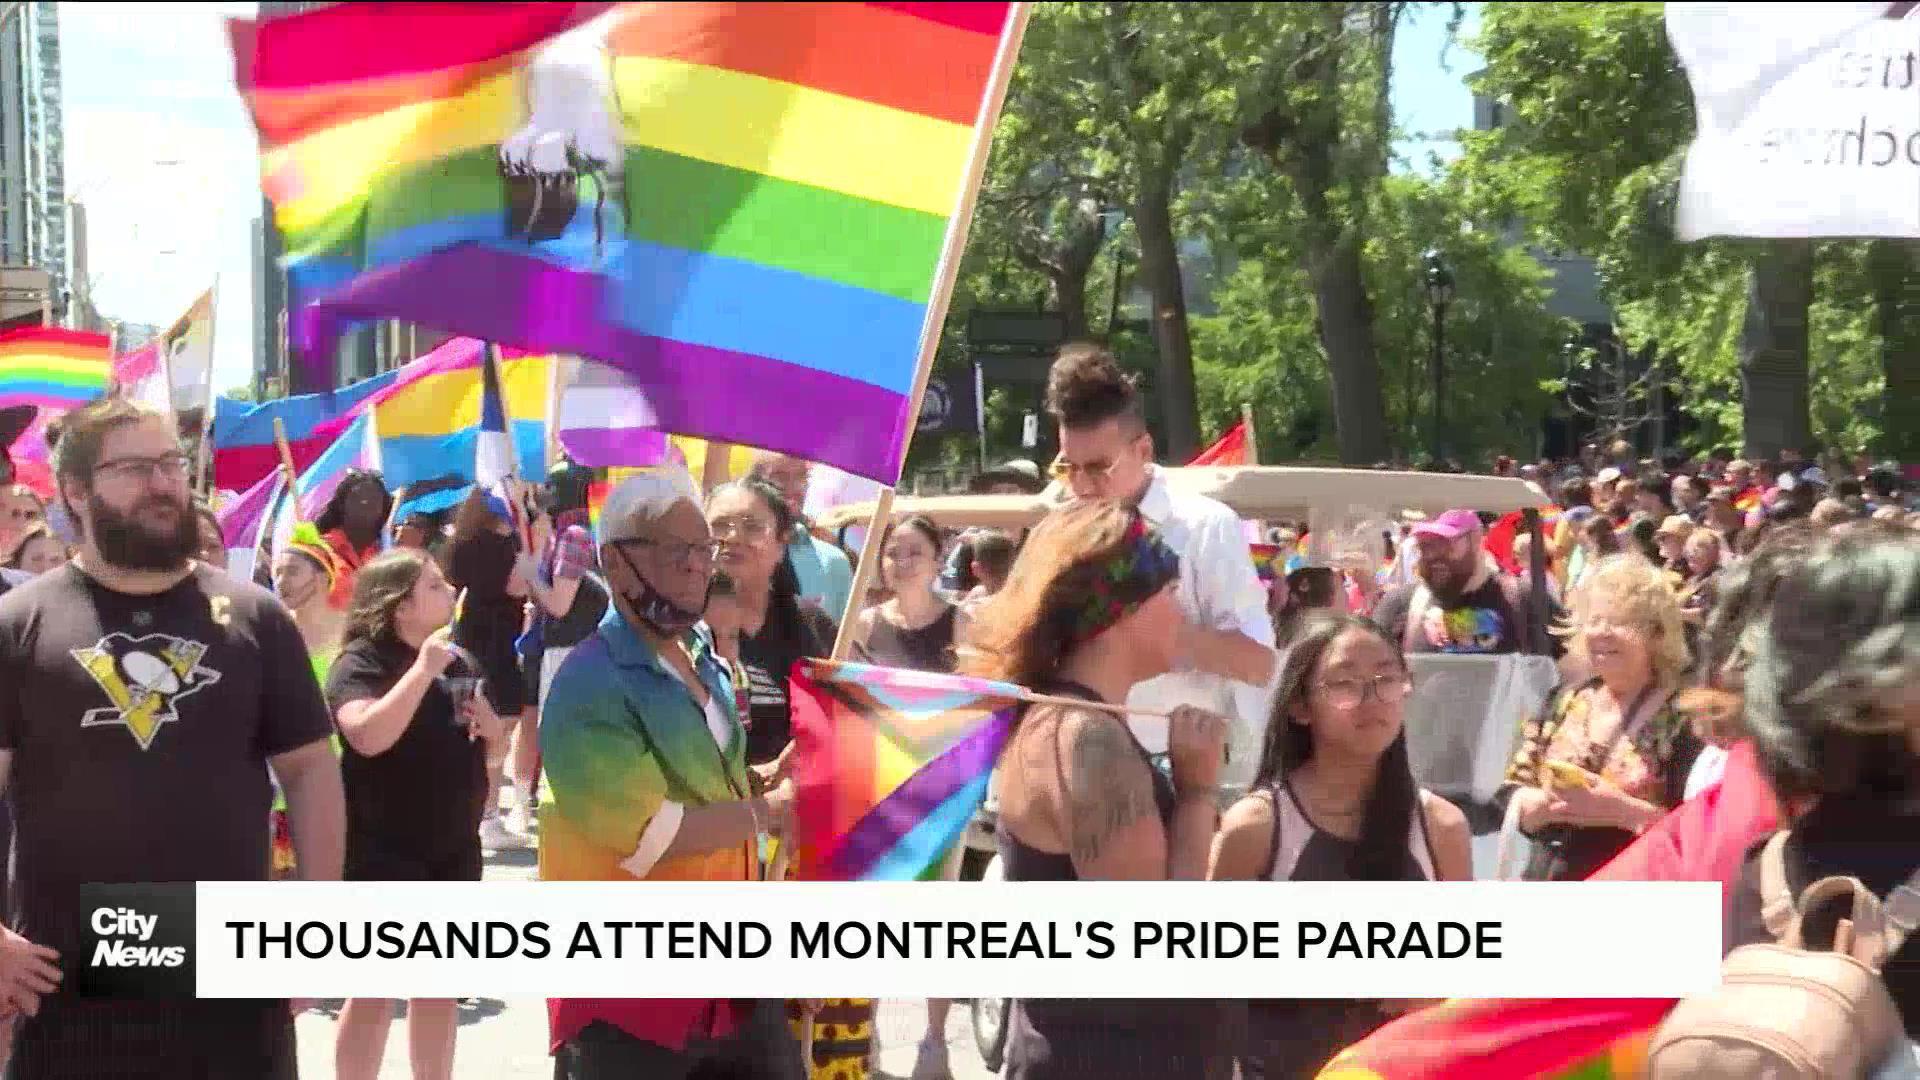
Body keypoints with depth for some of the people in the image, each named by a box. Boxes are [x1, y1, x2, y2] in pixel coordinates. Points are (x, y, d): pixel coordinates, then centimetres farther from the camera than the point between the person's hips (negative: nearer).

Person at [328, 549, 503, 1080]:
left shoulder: (456, 660, 11)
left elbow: (494, 749, 21)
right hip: (383, 852, -7)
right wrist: (424, 669, -27)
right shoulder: (361, 662, -11)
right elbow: (368, 736, -30)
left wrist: (491, 726, -2)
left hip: (453, 848, 7)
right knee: (376, 990, -5)